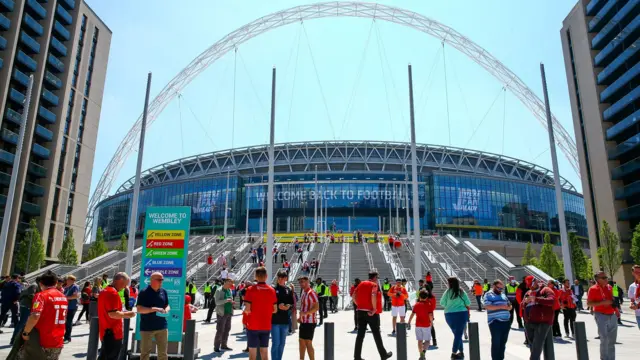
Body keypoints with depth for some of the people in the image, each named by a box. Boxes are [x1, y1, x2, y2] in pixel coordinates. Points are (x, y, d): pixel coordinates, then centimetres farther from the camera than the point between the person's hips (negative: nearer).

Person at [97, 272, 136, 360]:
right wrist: (126, 314, -11)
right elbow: (112, 314, -25)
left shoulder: (104, 291, 13)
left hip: (105, 332, 10)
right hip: (113, 333, -10)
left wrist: (122, 313, 17)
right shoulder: (113, 293, -19)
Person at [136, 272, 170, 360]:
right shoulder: (144, 293, -9)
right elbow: (139, 309, -14)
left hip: (162, 326, 4)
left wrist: (166, 310, -9)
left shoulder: (163, 291, 7)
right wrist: (154, 309, -23)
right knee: (145, 352, 7)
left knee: (163, 352, 9)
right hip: (147, 327, -4)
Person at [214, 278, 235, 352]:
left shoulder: (229, 290, 12)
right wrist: (226, 300, -28)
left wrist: (231, 302, 0)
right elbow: (217, 302, -15)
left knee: (227, 329, 11)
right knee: (220, 330, -5)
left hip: (229, 312, 7)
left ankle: (223, 345, 23)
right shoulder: (219, 290, -9)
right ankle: (216, 347, 5)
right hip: (221, 313, -7)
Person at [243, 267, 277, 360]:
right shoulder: (272, 290, 0)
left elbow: (247, 309, -16)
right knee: (264, 352, 11)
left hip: (253, 325, -3)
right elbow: (275, 310, 3)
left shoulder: (251, 289, -11)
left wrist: (245, 310, 6)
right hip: (266, 326, 3)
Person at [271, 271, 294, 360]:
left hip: (285, 320, 4)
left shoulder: (289, 290, 8)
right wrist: (278, 306, -19)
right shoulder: (273, 289, -5)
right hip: (275, 320, -4)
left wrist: (289, 306, -10)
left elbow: (292, 304, 11)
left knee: (282, 343, 13)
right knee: (276, 343, -5)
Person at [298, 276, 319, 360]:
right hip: (303, 321, 10)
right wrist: (300, 317, 13)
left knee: (308, 343, -7)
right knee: (301, 341, 17)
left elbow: (316, 307, -24)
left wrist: (305, 313, -31)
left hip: (309, 322, -10)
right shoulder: (303, 293, 13)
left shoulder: (311, 293, -16)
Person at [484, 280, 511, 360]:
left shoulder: (503, 295, 19)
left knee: (503, 342, 11)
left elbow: (510, 305, 22)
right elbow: (487, 306, -15)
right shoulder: (488, 295, -3)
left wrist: (509, 307, -3)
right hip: (495, 322, -6)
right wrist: (501, 306, -20)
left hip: (506, 321, 7)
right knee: (496, 342, -3)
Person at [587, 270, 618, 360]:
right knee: (604, 339, -7)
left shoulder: (609, 287, 10)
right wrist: (602, 303, -22)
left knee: (612, 340, 14)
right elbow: (588, 303, -14)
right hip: (601, 316, -7)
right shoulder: (593, 289, -12)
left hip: (612, 315, 7)